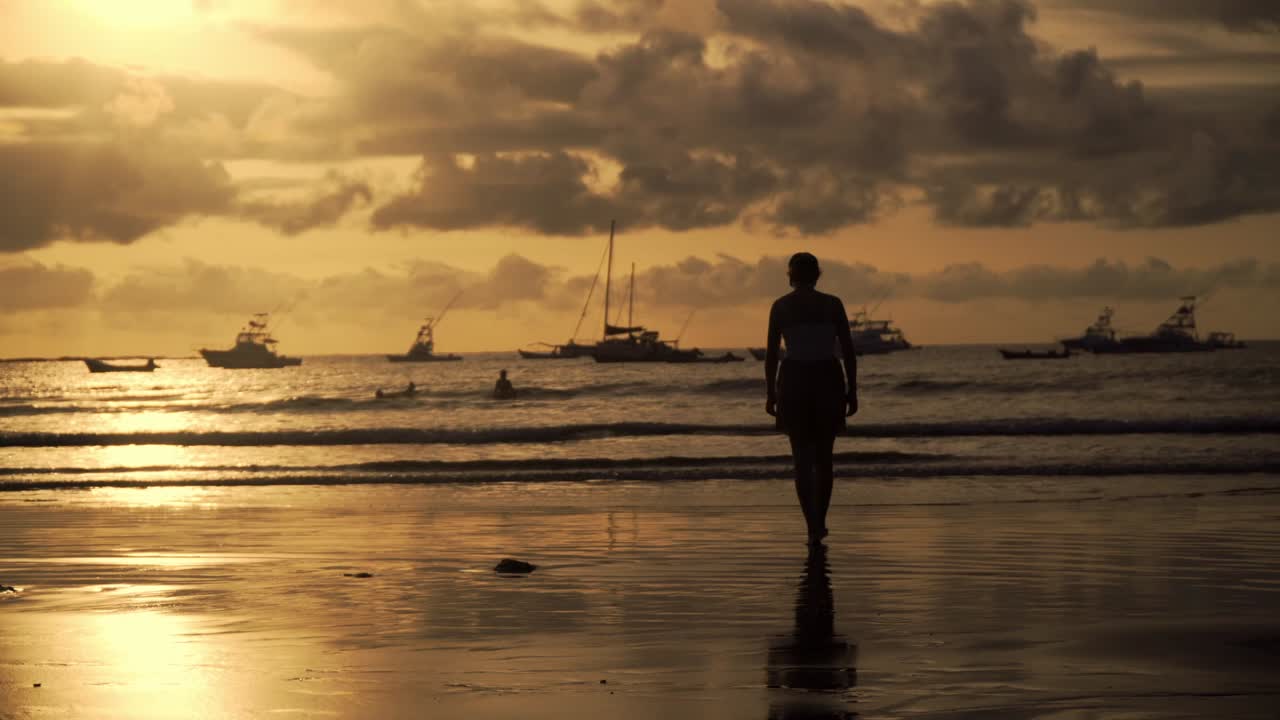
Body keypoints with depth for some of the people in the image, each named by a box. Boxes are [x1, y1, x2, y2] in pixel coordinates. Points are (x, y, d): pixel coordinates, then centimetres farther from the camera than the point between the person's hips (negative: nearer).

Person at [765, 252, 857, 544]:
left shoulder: (780, 306, 0)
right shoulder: (833, 304, 1)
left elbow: (771, 353, -1)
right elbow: (848, 350, 0)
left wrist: (770, 394, 7)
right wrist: (852, 391, 5)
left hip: (794, 381, -1)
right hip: (829, 381, 1)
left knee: (802, 458, 4)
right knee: (824, 457, 17)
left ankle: (813, 529, -7)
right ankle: (819, 522, 20)